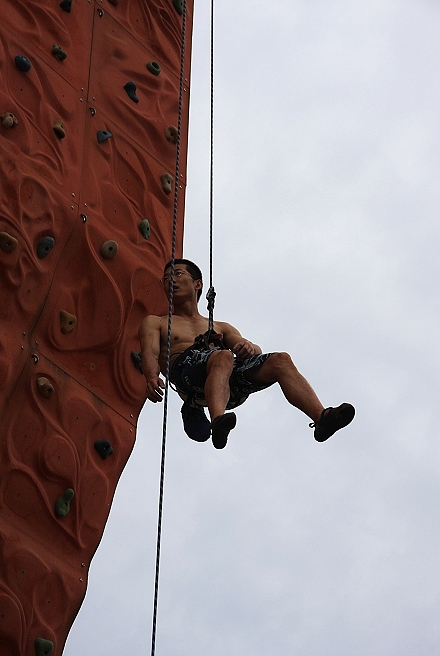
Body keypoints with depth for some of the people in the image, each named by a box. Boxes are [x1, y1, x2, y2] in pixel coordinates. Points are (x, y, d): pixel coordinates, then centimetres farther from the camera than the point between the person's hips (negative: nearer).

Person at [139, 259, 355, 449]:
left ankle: (322, 418, -44)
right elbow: (150, 353, 8)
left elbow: (257, 353, 21)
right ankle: (218, 421, -65)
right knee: (223, 357, -38)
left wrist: (250, 347, -6)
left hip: (232, 380, 4)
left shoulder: (221, 328, 39)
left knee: (281, 361, -24)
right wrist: (152, 378, -16)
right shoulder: (155, 323, 30)